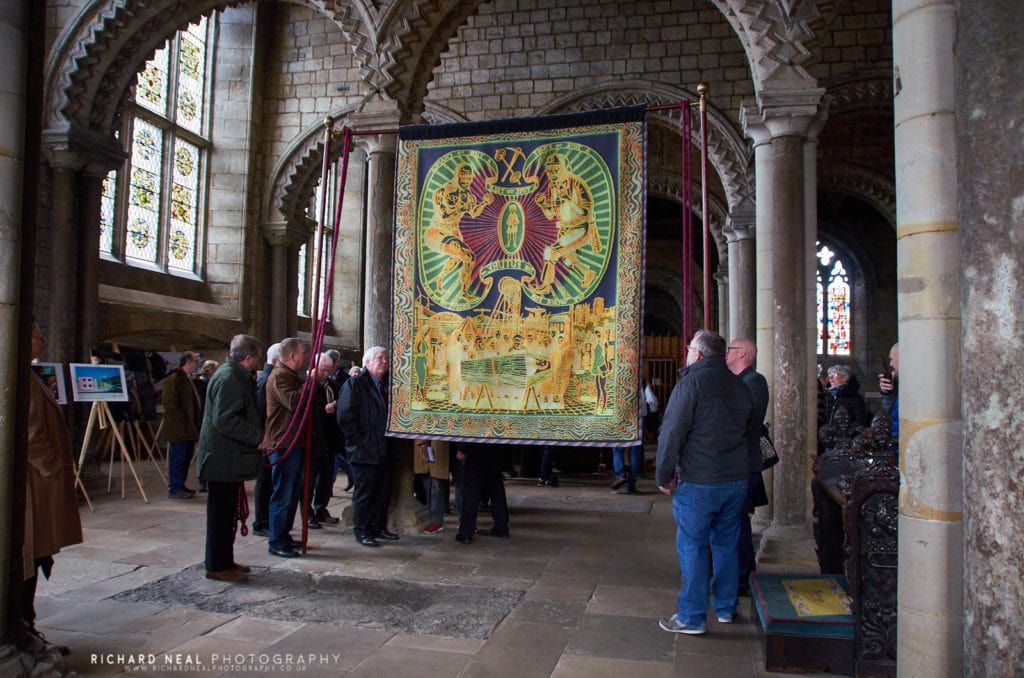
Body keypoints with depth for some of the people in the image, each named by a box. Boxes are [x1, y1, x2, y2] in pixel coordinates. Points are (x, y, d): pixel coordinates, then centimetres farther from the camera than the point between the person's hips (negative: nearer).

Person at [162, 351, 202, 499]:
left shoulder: (189, 380, 18)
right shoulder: (173, 380, -12)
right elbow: (170, 405, -19)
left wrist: (196, 423, 14)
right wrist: (184, 421, -17)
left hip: (189, 429, 9)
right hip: (178, 429, -9)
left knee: (186, 458, 13)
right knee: (178, 458, -4)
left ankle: (180, 486, 22)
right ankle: (174, 489, 3)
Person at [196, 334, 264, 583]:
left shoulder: (236, 376, 15)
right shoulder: (228, 378, -19)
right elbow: (224, 420, -25)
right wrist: (257, 436, -20)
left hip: (227, 459, 11)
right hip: (223, 460, -11)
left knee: (227, 513, 17)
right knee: (221, 513, -1)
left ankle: (225, 561, 26)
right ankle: (217, 566, 9)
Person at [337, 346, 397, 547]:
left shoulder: (388, 385, 14)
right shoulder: (354, 384, -6)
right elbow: (345, 417, -12)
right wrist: (359, 441, -14)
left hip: (385, 452, 7)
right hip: (365, 452, -6)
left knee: (383, 491, 12)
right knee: (364, 491, 2)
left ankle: (378, 526, 25)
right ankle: (361, 530, 13)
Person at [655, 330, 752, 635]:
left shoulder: (692, 380, -11)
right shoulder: (739, 385, 10)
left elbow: (673, 430, -14)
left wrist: (663, 474, -7)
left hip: (698, 482, -7)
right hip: (737, 478, 7)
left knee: (692, 547, 2)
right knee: (726, 544, 18)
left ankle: (692, 617, 8)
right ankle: (726, 608, 29)